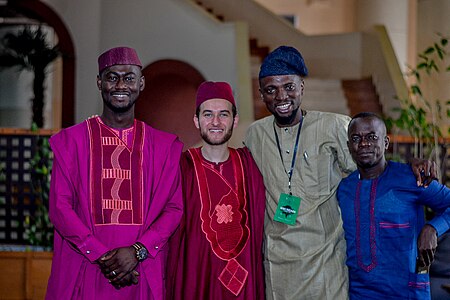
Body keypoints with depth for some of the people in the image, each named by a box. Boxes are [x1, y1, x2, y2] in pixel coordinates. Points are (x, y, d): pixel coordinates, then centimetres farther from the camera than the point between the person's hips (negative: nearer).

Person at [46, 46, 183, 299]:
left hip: (142, 275, 1)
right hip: (84, 274, -1)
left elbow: (174, 207, 2)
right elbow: (60, 206, -3)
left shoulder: (165, 145, 6)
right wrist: (101, 256, -12)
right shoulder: (71, 140, 3)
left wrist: (137, 251, -13)